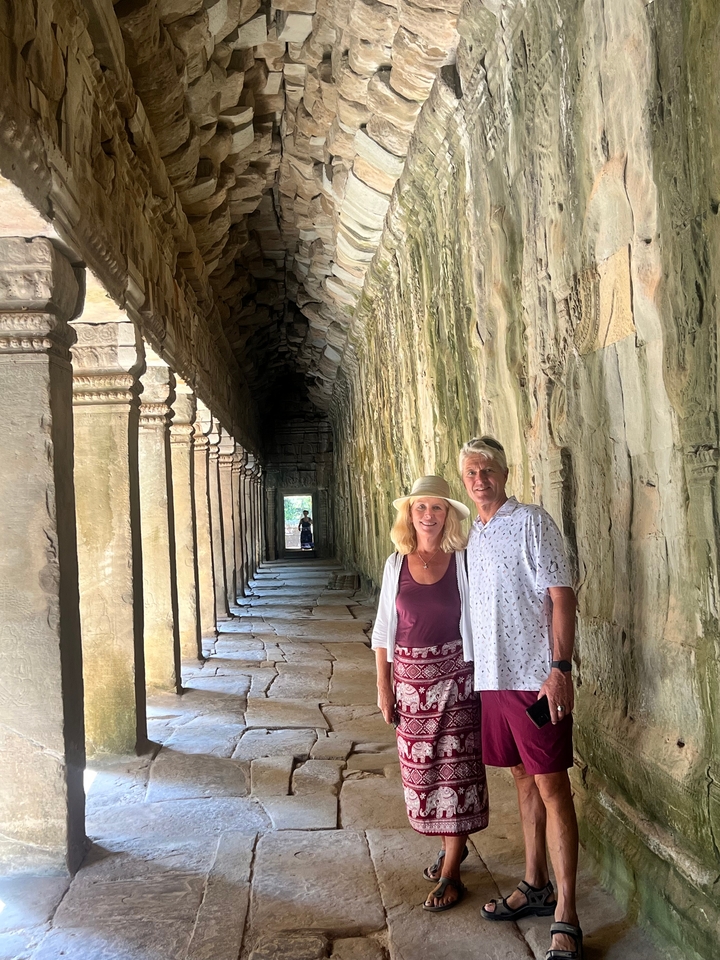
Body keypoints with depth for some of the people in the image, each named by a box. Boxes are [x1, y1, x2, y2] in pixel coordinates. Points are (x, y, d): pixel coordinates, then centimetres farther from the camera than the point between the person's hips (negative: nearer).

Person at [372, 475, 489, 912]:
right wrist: (384, 685, 5)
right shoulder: (396, 565, 5)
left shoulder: (463, 562, -4)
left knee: (456, 765, -1)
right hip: (410, 676, 4)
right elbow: (383, 629, 8)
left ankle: (450, 873, 8)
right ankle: (452, 846, 34)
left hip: (455, 675, -3)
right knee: (422, 766, 11)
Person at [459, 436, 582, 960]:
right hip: (493, 676, 7)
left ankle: (565, 916, 2)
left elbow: (562, 597, -13)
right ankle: (535, 886, 30)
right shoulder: (474, 535, 14)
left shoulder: (532, 522, -8)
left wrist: (560, 668, -20)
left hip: (535, 676, -7)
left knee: (552, 786, -4)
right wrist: (478, 670, 18)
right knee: (524, 779, 17)